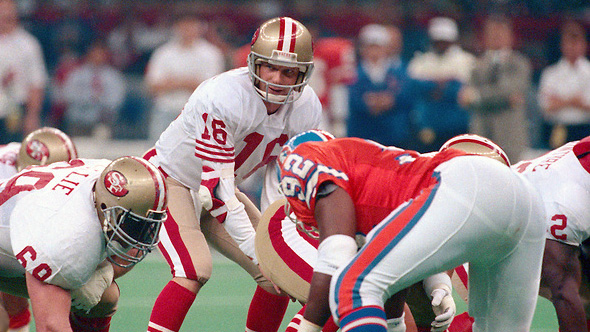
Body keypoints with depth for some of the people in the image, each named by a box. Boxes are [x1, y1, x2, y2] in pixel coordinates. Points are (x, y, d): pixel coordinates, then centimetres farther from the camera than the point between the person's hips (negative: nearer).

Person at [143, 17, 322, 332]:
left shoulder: (306, 110, -11)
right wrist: (255, 247, -30)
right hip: (170, 178, -8)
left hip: (217, 188, 8)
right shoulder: (224, 98, -33)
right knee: (195, 270, -28)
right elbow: (216, 184, -31)